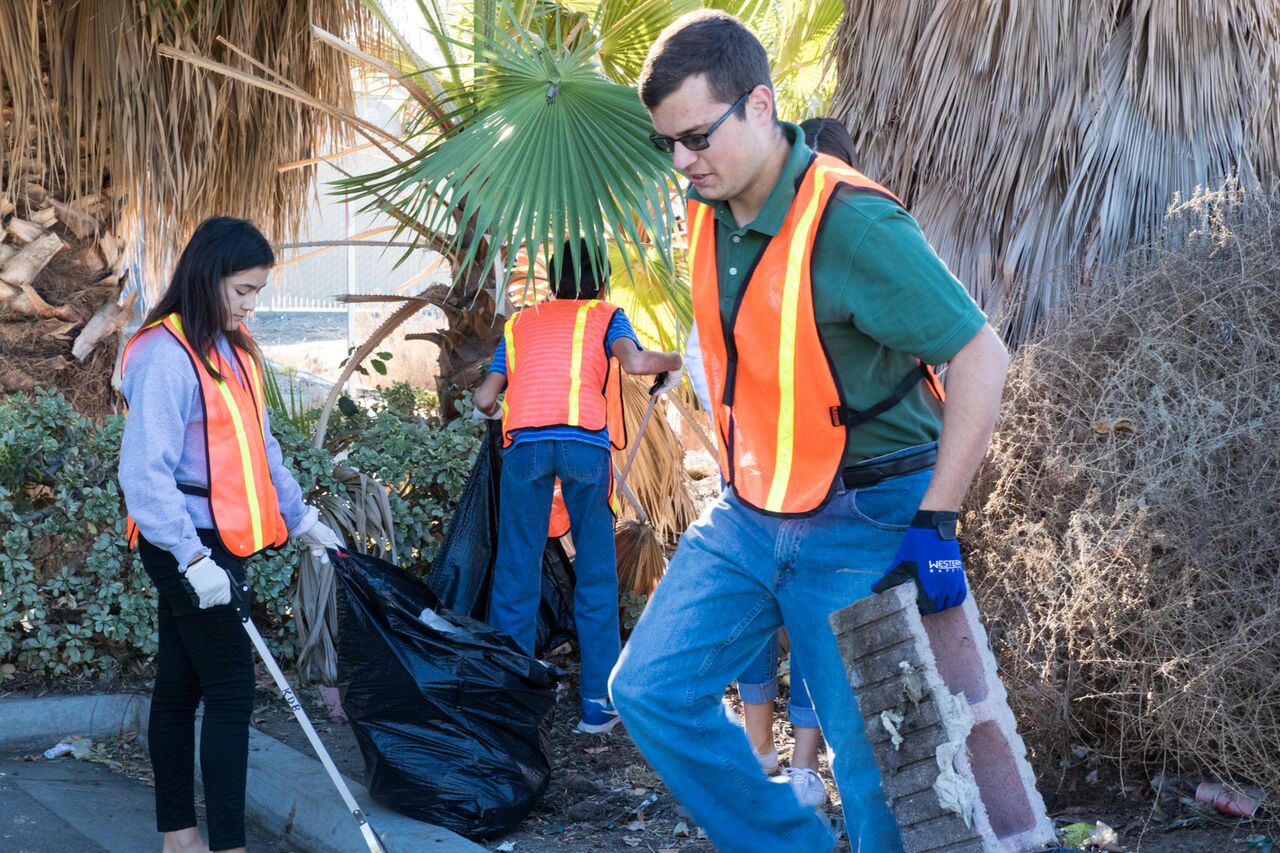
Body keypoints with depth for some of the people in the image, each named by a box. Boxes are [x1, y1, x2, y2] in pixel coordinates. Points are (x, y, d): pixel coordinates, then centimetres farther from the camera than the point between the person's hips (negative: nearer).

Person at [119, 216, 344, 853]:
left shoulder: (233, 351, 12)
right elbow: (145, 472, -21)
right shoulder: (164, 355, -16)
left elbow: (259, 448, 21)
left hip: (216, 541, 8)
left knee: (181, 685, 13)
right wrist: (192, 558, -25)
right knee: (232, 688, -8)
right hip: (186, 545, -8)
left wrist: (300, 518, 19)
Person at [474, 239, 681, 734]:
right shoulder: (603, 316, 18)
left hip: (524, 442, 2)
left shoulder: (519, 323, 26)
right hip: (584, 441, -2)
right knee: (595, 574, 6)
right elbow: (634, 361, -3)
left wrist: (491, 406, 39)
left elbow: (486, 398, 16)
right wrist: (672, 362, 16)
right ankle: (598, 701, 4)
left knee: (515, 572, 7)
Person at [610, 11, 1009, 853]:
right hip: (750, 511, 8)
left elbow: (981, 356, -22)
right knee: (650, 689, 4)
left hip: (863, 524, -8)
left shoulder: (851, 222, -23)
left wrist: (936, 522, -24)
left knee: (873, 758, -3)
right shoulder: (709, 209, 2)